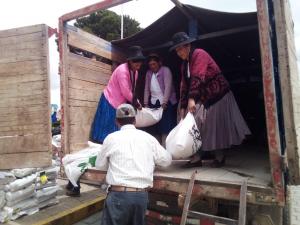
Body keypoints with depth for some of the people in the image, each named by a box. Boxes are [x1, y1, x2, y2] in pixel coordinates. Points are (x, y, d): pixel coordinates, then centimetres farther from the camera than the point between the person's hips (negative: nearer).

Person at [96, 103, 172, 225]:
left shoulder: (112, 138, -2)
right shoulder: (148, 138, 4)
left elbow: (100, 165, 10)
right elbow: (166, 160, 15)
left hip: (119, 194, -3)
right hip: (142, 195, 3)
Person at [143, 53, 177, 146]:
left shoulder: (165, 70, -2)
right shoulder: (148, 73, 14)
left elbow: (168, 87, -11)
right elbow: (146, 89, 13)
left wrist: (164, 102, -19)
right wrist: (146, 103, 6)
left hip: (166, 102, -5)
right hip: (153, 103, 5)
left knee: (166, 127, -8)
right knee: (154, 128, 4)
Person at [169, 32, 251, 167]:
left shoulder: (199, 54, -14)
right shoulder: (184, 64, 11)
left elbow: (198, 78, -28)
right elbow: (184, 86, 7)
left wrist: (191, 99, -36)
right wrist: (183, 107, 2)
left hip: (217, 94, -7)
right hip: (203, 98, 8)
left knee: (217, 126, 1)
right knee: (197, 125, -1)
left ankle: (220, 157, 17)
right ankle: (197, 158, 4)